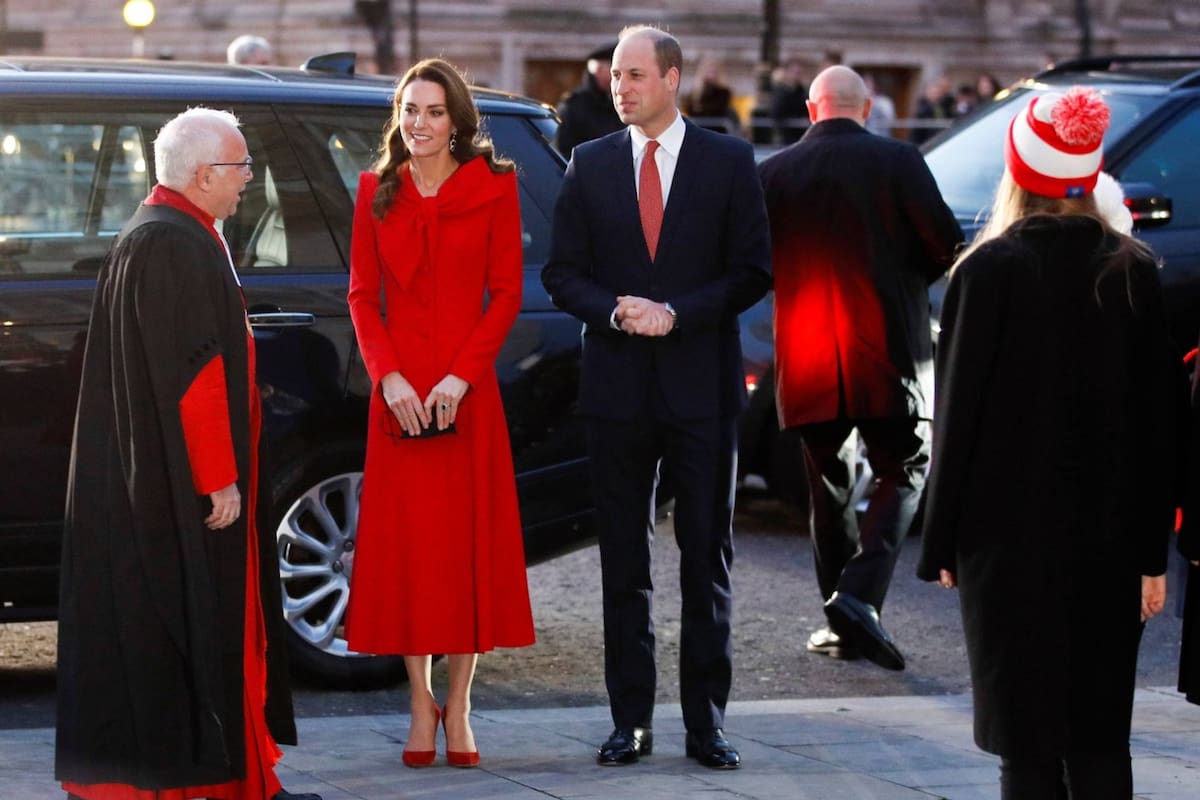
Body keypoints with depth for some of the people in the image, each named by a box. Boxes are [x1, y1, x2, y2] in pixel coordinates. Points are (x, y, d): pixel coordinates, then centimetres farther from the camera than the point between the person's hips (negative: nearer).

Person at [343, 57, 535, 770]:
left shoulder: (493, 187, 0)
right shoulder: (377, 190, 7)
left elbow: (506, 292, -2)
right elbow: (362, 293, 6)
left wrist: (461, 376, -12)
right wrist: (388, 376, -8)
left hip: (467, 388, -2)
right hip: (399, 389, 2)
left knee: (469, 542, 0)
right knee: (405, 543, 2)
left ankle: (458, 708, 8)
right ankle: (423, 705, 11)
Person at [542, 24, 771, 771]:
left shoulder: (729, 161, 1)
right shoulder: (590, 165, 6)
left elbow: (753, 271, -1)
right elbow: (561, 273, 6)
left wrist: (678, 313, -13)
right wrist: (616, 312, -12)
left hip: (702, 384, -2)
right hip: (617, 387, 2)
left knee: (708, 559, 2)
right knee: (624, 563, 6)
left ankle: (707, 721, 7)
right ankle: (631, 721, 11)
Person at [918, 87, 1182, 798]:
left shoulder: (988, 270, -9)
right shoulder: (1135, 271, 2)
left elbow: (959, 412, -7)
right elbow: (1160, 418, 3)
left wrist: (943, 542, 1)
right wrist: (1152, 553, 7)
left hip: (1012, 534, -3)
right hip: (1110, 540, 4)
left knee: (1028, 742, 1)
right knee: (1101, 738, 12)